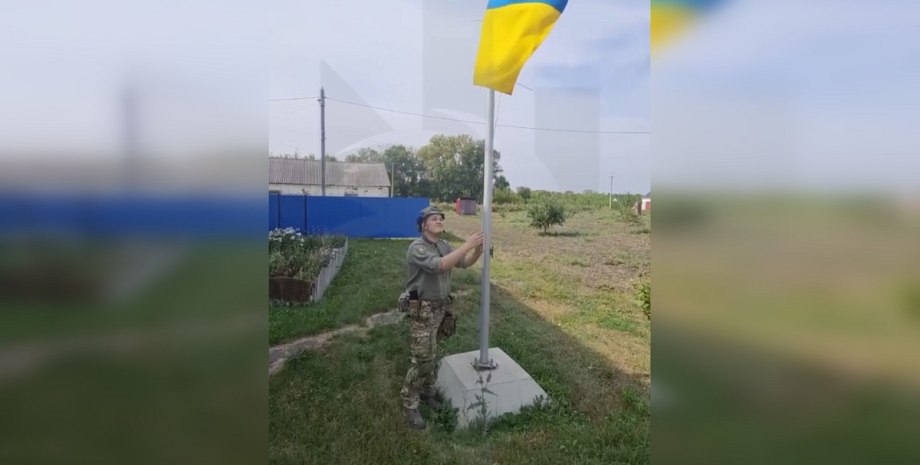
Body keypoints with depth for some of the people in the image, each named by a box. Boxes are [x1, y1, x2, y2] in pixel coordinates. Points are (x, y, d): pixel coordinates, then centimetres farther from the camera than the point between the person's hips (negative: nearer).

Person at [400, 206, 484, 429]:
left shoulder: (444, 245, 5)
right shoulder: (417, 248, -20)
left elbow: (465, 262, 0)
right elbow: (439, 266, -36)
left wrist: (479, 248, -19)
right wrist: (467, 245, -36)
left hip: (439, 307, 7)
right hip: (422, 310, -7)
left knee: (431, 354, 19)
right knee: (422, 358, -4)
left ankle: (427, 391, 37)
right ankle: (409, 403, 13)